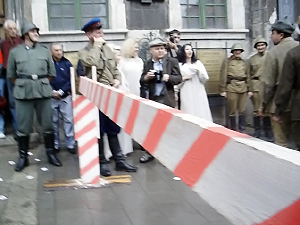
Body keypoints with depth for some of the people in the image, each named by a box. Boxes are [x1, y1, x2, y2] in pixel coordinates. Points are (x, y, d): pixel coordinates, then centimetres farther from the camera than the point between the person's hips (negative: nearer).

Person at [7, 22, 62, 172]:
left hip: (43, 92, 2)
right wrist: (22, 85, 5)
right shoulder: (15, 52, 6)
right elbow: (11, 75, 10)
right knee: (23, 127, 3)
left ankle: (51, 154, 15)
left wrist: (43, 84, 8)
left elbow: (52, 73, 15)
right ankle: (23, 157, 12)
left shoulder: (45, 51, 11)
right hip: (23, 93, -1)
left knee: (47, 125, 5)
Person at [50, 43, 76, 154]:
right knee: (53, 121, 7)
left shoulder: (67, 63, 2)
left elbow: (71, 80, -1)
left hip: (65, 97, 1)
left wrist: (61, 91, -10)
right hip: (51, 97, -1)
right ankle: (55, 144, 17)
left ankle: (70, 144, 7)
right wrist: (52, 91, -15)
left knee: (69, 120, 0)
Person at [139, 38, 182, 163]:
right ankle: (149, 152, 20)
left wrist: (169, 78, -22)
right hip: (152, 99, 3)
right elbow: (142, 82, 7)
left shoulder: (172, 61, -1)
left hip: (167, 99, -3)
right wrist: (146, 77, -15)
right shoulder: (147, 64, 8)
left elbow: (179, 78, -3)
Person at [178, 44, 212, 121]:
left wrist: (199, 71, -10)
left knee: (201, 113, -2)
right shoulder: (180, 65, 5)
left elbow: (205, 78, 5)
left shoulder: (198, 63, 10)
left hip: (199, 93, 2)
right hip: (187, 94, -2)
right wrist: (184, 78, -11)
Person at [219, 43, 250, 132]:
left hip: (243, 88, 4)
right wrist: (223, 90, -7)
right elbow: (223, 76, -2)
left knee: (242, 110, 6)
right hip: (231, 87, -4)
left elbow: (248, 76, 17)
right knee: (232, 111, 0)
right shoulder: (227, 61, 3)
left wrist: (249, 89, 11)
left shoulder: (244, 62, 16)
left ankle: (242, 130, 14)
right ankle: (233, 131, 9)